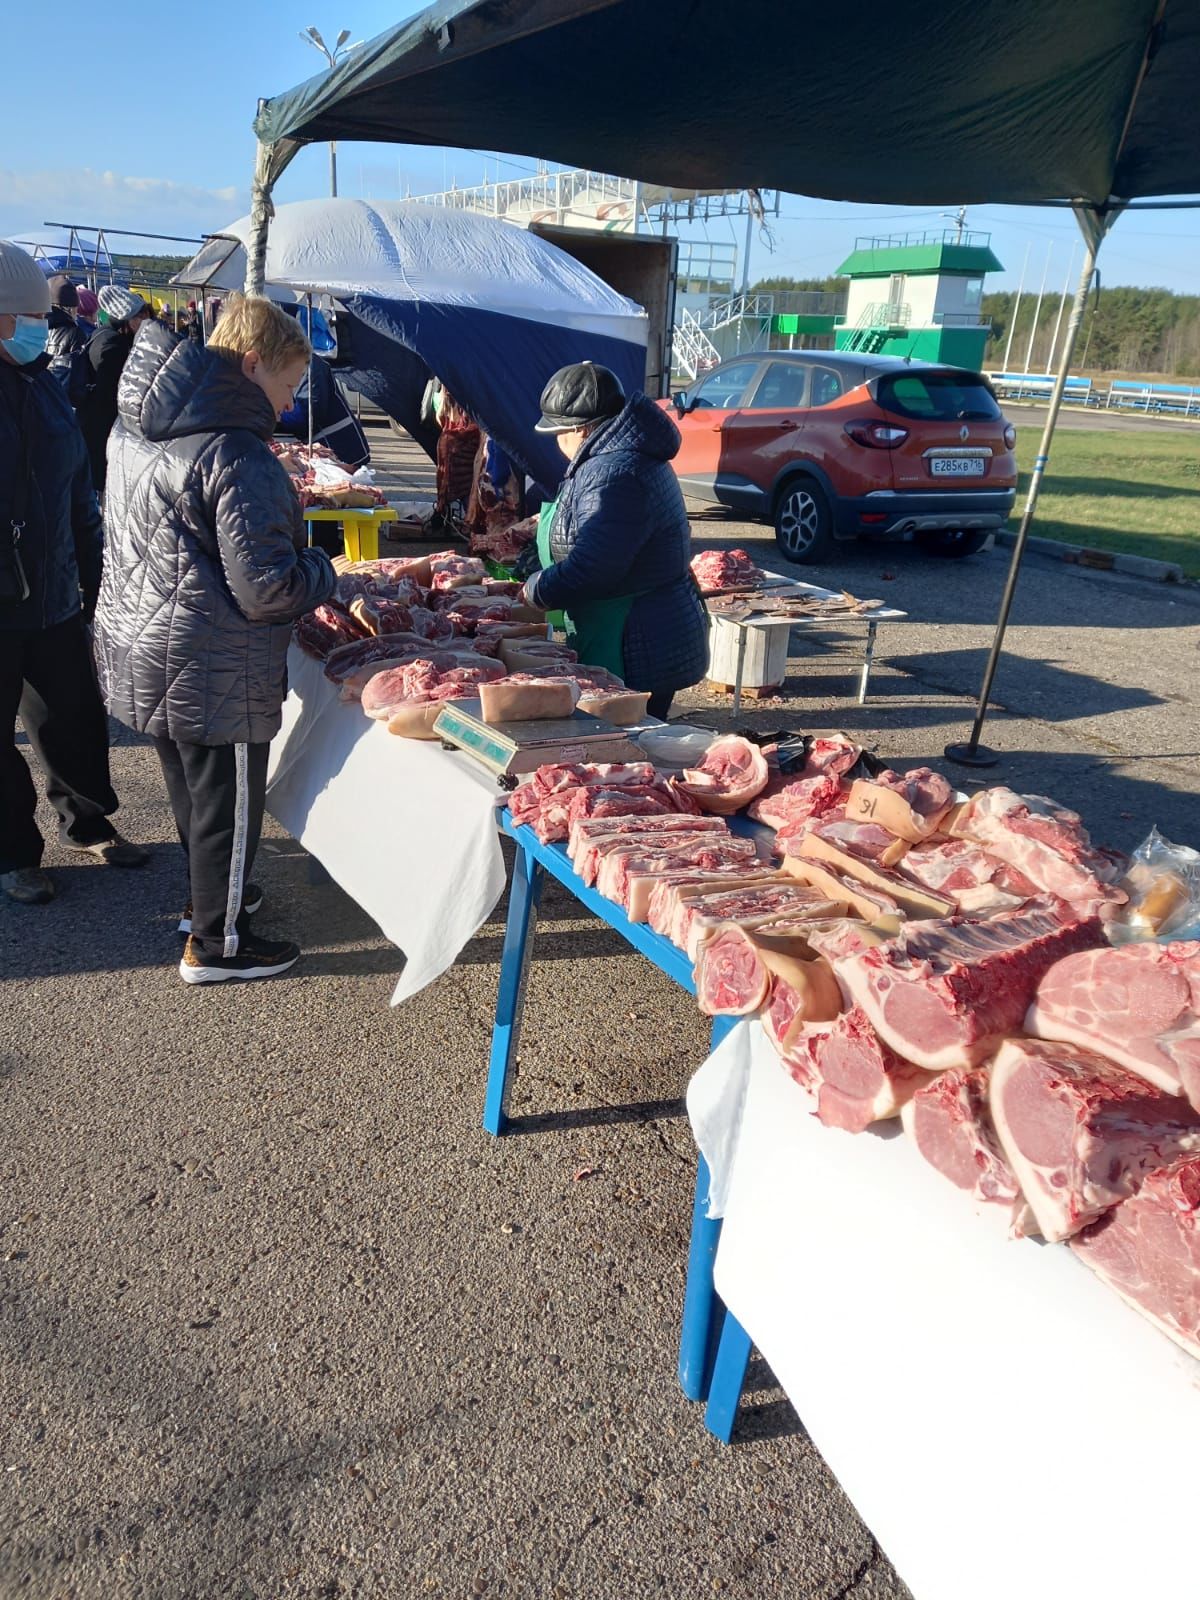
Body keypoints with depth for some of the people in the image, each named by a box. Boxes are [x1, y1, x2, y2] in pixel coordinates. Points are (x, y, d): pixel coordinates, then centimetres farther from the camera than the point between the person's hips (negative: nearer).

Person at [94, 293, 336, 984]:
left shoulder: (134, 429, 7)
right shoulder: (237, 456, -23)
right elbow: (266, 589, -25)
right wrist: (323, 571, -5)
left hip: (142, 654, 9)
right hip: (214, 674, -9)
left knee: (192, 791, 24)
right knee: (229, 802, 8)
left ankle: (210, 894, 43)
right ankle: (217, 942, 22)